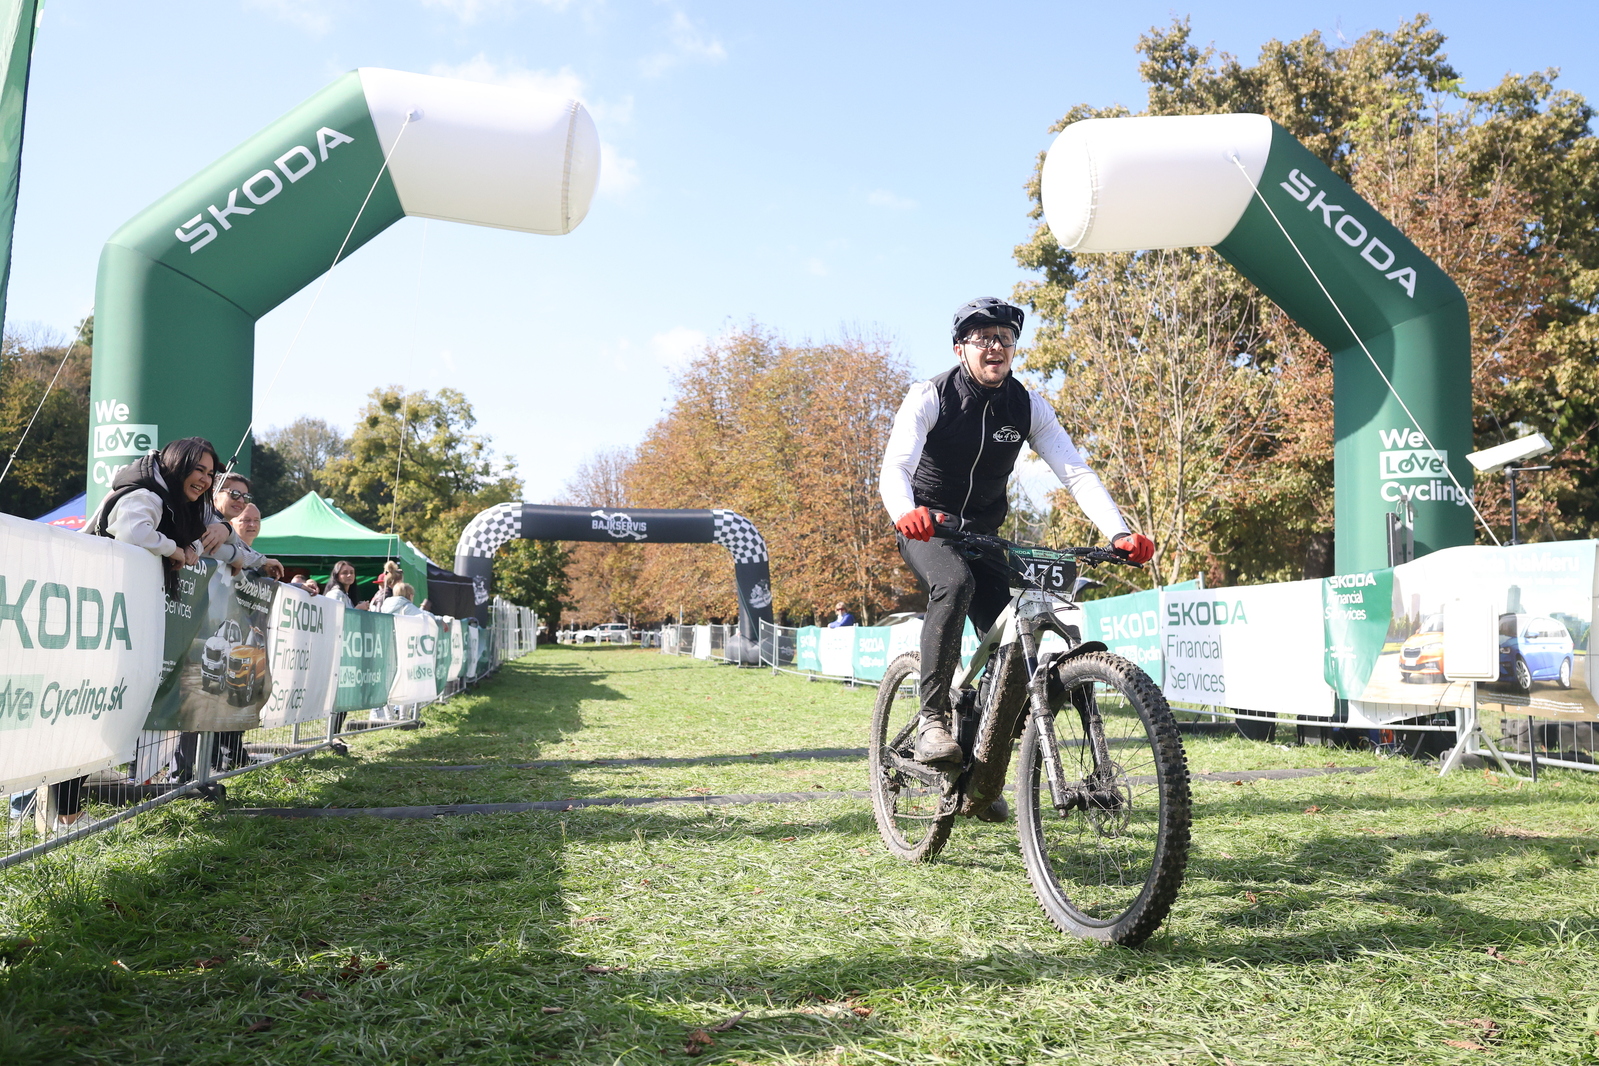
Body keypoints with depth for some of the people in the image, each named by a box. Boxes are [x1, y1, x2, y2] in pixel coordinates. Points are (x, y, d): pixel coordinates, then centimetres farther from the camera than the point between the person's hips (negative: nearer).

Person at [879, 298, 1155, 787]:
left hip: (982, 531, 4)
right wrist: (906, 513, -53)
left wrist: (1119, 533, -31)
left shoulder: (1028, 407, -6)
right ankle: (931, 720, -28)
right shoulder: (930, 397, -16)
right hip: (926, 525, -4)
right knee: (955, 583, -37)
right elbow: (895, 467, -30)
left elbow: (1077, 472, -14)